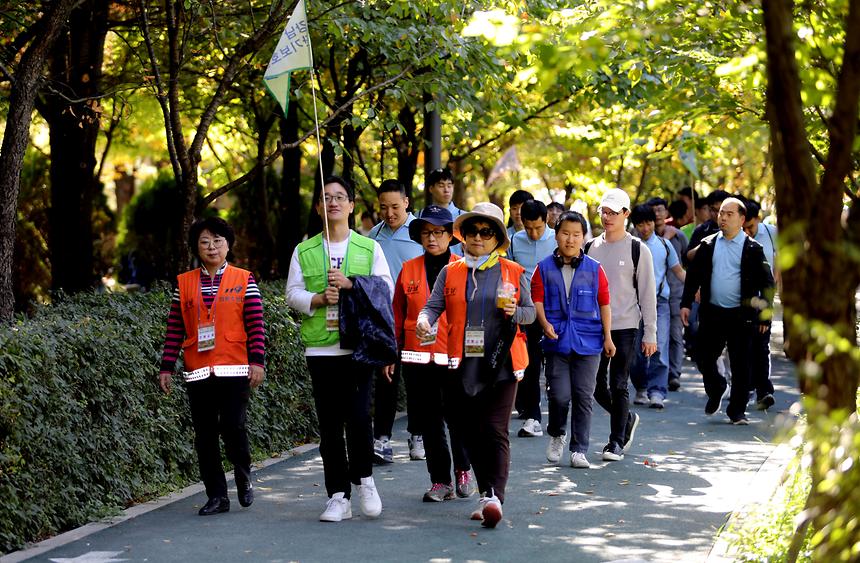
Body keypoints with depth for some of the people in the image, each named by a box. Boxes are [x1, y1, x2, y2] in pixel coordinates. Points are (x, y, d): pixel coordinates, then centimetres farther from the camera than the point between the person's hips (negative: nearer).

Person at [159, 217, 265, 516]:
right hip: (197, 372, 3)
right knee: (205, 435, 4)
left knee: (233, 426, -11)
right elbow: (174, 329, 9)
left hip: (234, 368, -2)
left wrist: (258, 361, -9)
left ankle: (244, 477, 16)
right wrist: (166, 367, 5)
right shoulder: (183, 283, 9)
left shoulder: (244, 280, 4)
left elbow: (256, 324, 1)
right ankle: (217, 496, 12)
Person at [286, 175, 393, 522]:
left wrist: (350, 284, -13)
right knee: (330, 425, 3)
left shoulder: (369, 247, 7)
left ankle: (364, 479, 11)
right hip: (320, 348, 2)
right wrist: (318, 299, -13)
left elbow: (386, 290, 0)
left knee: (358, 416, -12)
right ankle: (338, 496, 8)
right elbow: (293, 293, 5)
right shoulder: (304, 251, 11)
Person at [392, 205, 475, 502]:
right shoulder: (409, 270, 7)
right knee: (429, 422, 6)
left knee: (459, 418, -1)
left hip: (456, 358, -2)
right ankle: (440, 481, 17)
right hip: (418, 358, 2)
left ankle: (463, 470, 24)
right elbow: (398, 314, 11)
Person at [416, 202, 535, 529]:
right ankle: (486, 493, 20)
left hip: (501, 363, -3)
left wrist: (515, 312, -12)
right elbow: (434, 305, -1)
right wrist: (424, 319, -23)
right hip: (464, 363, 3)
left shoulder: (513, 272, 7)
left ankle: (495, 497, -21)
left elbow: (530, 312, 10)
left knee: (495, 429, -13)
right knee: (471, 432, 7)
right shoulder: (450, 273, 10)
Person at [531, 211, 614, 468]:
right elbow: (537, 300, 1)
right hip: (557, 341, -1)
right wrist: (545, 324, -15)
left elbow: (604, 304, 8)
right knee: (559, 395, -5)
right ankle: (556, 435, 23)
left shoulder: (594, 269, 4)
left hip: (588, 341, 1)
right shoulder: (544, 268, 3)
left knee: (583, 397, 2)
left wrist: (607, 337, 5)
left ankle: (579, 450, 10)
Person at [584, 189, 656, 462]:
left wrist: (650, 334, -5)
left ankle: (616, 441, 7)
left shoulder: (638, 250, -2)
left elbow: (647, 293, -2)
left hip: (624, 327, -4)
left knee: (618, 386, -3)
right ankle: (628, 419, 32)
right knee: (597, 386, 7)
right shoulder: (590, 247, 9)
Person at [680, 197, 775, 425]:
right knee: (703, 358, 6)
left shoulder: (752, 249, -1)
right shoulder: (708, 245, 7)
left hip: (741, 315, -3)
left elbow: (766, 282, 0)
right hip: (712, 312, 3)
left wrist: (764, 314, -5)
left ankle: (737, 410, 11)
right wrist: (686, 303, 3)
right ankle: (715, 390, 34)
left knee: (740, 364, 0)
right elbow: (693, 275, 11)